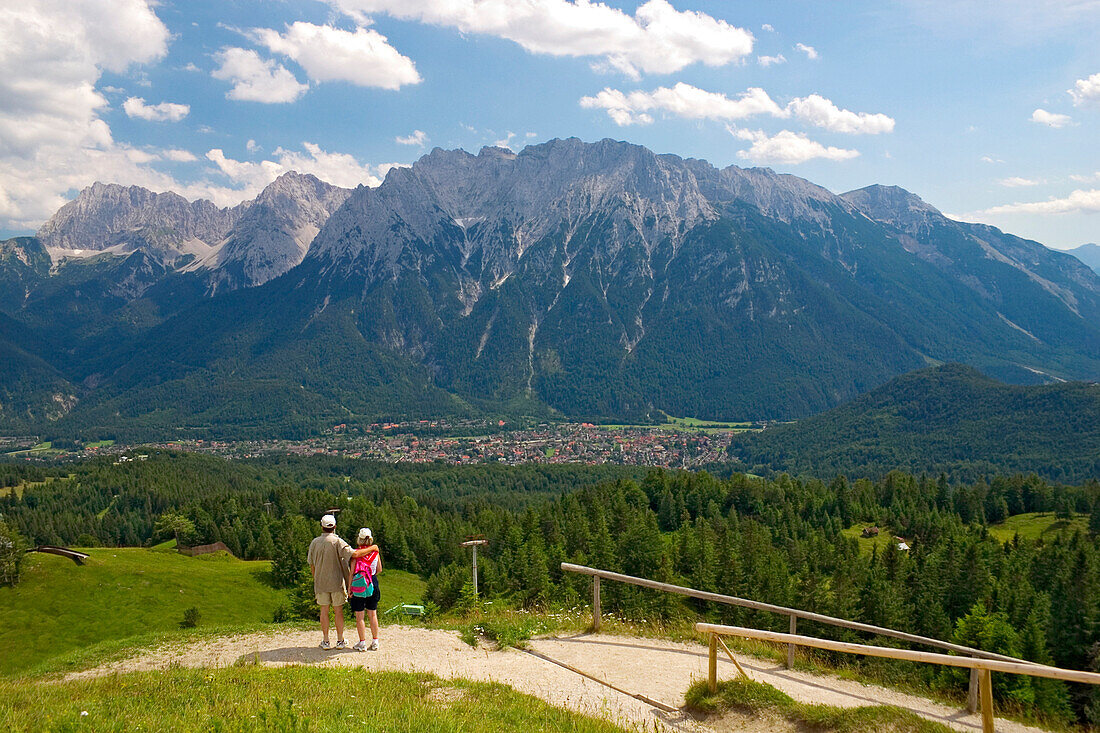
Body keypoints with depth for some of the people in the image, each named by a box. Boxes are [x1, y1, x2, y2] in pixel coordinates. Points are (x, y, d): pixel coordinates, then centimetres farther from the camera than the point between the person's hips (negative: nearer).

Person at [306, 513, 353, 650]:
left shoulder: (315, 542, 3)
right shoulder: (337, 541, -10)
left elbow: (311, 564, 10)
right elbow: (349, 553, -25)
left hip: (320, 582, 3)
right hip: (337, 581, -3)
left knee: (324, 610, 9)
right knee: (338, 610, 6)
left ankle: (325, 641, 11)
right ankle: (340, 641, 11)